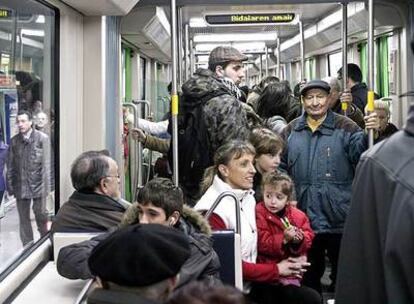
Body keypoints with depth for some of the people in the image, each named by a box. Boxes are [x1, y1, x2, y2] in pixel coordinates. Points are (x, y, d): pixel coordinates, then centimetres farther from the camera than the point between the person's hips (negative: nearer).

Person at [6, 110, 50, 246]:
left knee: (40, 214, 3)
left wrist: (45, 186, -10)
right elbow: (10, 165, 9)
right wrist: (10, 185, 4)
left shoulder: (42, 138, -3)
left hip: (37, 184, -3)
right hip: (20, 185, 3)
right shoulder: (14, 141, 7)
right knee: (23, 218, 8)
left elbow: (46, 164, -6)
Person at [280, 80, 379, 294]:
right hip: (304, 219, 3)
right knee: (309, 275, 17)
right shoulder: (291, 132, 8)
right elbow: (281, 168, 13)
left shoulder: (345, 127, -1)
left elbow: (360, 154, -15)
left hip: (339, 219, -3)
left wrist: (370, 133, -34)